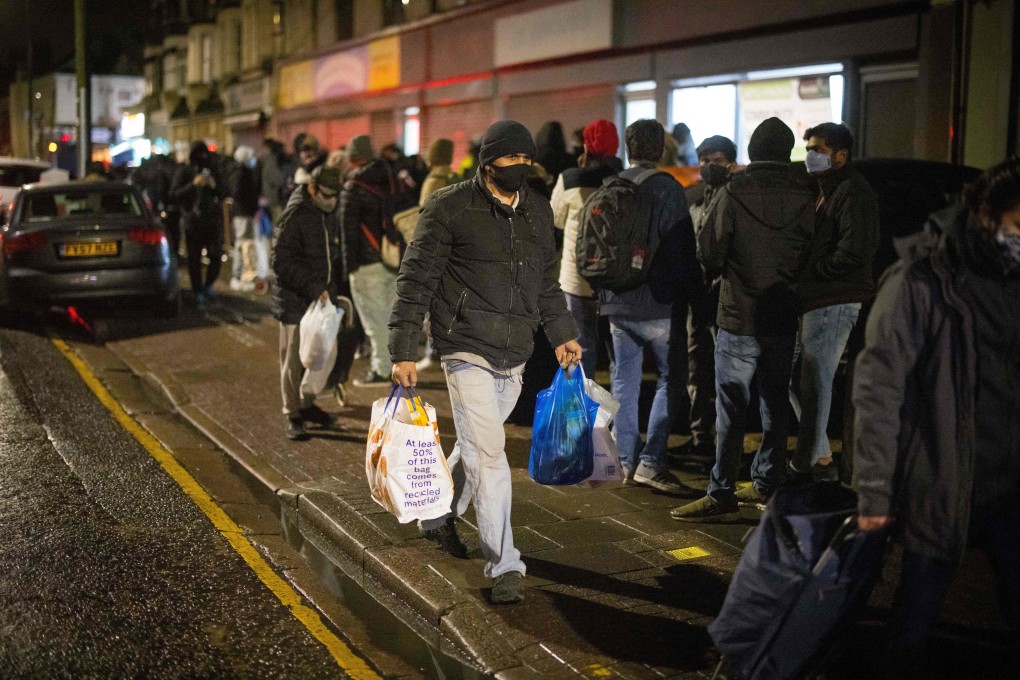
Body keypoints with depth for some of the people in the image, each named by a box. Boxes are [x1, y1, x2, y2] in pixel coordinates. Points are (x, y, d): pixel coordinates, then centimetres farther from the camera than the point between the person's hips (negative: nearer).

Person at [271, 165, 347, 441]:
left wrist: (336, 291, 14)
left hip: (323, 297, 7)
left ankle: (308, 404, 30)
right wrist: (314, 288, -23)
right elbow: (282, 262, -20)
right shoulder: (295, 216, -15)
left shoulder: (331, 214, 10)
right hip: (295, 301, -7)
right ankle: (292, 416, 9)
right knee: (294, 358, 0)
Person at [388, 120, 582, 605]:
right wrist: (403, 352, -12)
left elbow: (546, 280, 22)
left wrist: (562, 334, 18)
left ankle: (439, 515, 42)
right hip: (468, 349, -6)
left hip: (514, 355, 7)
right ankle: (504, 566, -3)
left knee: (477, 445, 17)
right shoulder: (450, 208, -9)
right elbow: (416, 279, -9)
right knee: (488, 453, -10)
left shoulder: (537, 210, 10)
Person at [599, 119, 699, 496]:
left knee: (624, 381, 12)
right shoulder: (667, 188, -11)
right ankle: (651, 462, -5)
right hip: (657, 301, -5)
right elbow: (681, 248, -12)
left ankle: (626, 460, 16)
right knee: (671, 378, 2)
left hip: (616, 302, 6)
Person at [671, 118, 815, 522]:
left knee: (731, 407, -1)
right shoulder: (804, 198, -3)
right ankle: (767, 484, 22)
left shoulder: (734, 193, -12)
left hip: (739, 317, -4)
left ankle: (722, 495, 0)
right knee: (775, 404, 14)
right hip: (784, 318, 4)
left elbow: (709, 253, -7)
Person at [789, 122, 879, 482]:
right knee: (794, 377, 13)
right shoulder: (827, 190, 21)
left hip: (835, 301, -11)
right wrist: (801, 279, 8)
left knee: (814, 384, -7)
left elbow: (855, 251, -22)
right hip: (813, 299, 11)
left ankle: (806, 463, 1)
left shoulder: (853, 192, -12)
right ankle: (821, 458, 21)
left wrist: (813, 271, -13)